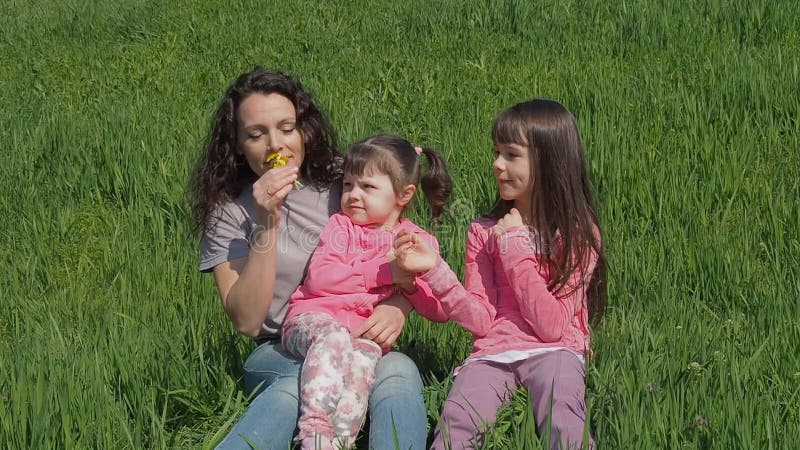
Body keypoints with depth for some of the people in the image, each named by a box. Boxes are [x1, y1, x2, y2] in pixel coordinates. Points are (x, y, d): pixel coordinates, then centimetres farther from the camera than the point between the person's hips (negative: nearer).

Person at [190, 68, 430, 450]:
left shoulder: (343, 184, 6)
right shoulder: (228, 213, 1)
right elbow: (246, 321, -8)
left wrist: (397, 309, -14)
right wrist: (267, 226, -17)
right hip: (281, 353, -2)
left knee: (398, 372, -34)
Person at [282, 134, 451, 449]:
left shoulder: (420, 242, 17)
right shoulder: (341, 225, 15)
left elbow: (440, 311, 10)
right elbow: (318, 278, -3)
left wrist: (409, 282, -10)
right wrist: (383, 272, -7)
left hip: (368, 331, 1)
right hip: (313, 318, 0)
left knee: (365, 353, -35)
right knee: (333, 336, -36)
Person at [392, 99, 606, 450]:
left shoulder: (579, 234, 2)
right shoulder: (485, 233, 9)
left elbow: (553, 325, -8)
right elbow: (481, 321, 1)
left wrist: (515, 248, -7)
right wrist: (434, 270, -13)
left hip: (553, 351, -2)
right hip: (494, 351, 2)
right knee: (456, 421, -30)